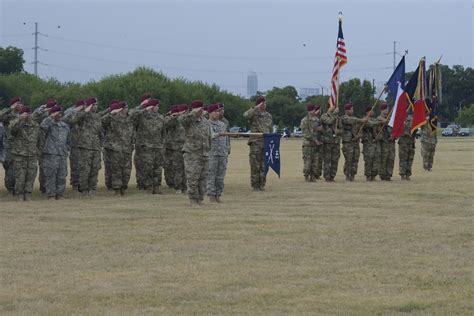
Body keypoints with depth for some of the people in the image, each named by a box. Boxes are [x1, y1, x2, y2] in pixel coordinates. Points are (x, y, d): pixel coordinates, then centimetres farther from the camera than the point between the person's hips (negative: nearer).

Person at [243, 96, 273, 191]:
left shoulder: (268, 115, 16)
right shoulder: (254, 114, -1)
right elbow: (246, 115, -25)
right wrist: (256, 108, -21)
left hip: (266, 143, 5)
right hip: (255, 142, -5)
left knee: (264, 165, 6)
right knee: (255, 165, -3)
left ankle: (262, 185, 13)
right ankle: (255, 186, 1)